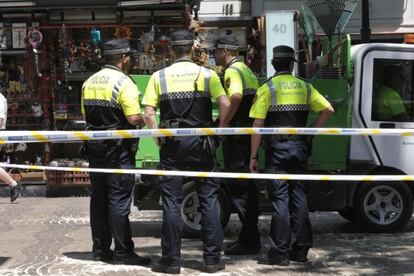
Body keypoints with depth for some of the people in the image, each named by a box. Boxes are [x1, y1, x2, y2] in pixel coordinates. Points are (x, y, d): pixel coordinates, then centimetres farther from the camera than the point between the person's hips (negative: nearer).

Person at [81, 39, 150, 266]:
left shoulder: (89, 82, 10)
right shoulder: (123, 82, -13)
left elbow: (86, 114, 12)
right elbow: (134, 119, -20)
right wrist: (143, 121, 0)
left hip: (94, 147, 7)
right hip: (118, 148, -7)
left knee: (98, 198, 12)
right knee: (119, 200, -3)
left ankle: (100, 248, 20)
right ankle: (123, 251, 2)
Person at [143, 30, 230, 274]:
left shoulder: (159, 77, 2)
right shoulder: (207, 74, 1)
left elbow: (149, 114, -5)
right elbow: (225, 104, -11)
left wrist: (158, 138, 5)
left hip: (172, 144, 1)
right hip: (201, 142, 0)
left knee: (172, 202, 5)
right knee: (209, 200, 6)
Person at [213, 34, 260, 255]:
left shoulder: (232, 71, -11)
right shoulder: (246, 69, 19)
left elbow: (236, 96, -30)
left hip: (236, 135, -10)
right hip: (248, 134, 10)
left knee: (238, 187, -5)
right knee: (246, 185, 14)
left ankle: (249, 241, -1)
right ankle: (250, 238, 22)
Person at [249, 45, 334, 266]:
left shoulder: (267, 88, -4)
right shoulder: (304, 87, 9)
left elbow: (258, 125, -9)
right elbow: (328, 109, 5)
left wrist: (253, 156, -5)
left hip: (277, 149, -4)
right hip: (300, 148, 4)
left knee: (279, 198, -2)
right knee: (299, 196, 11)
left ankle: (280, 252, 1)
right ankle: (301, 249, 16)